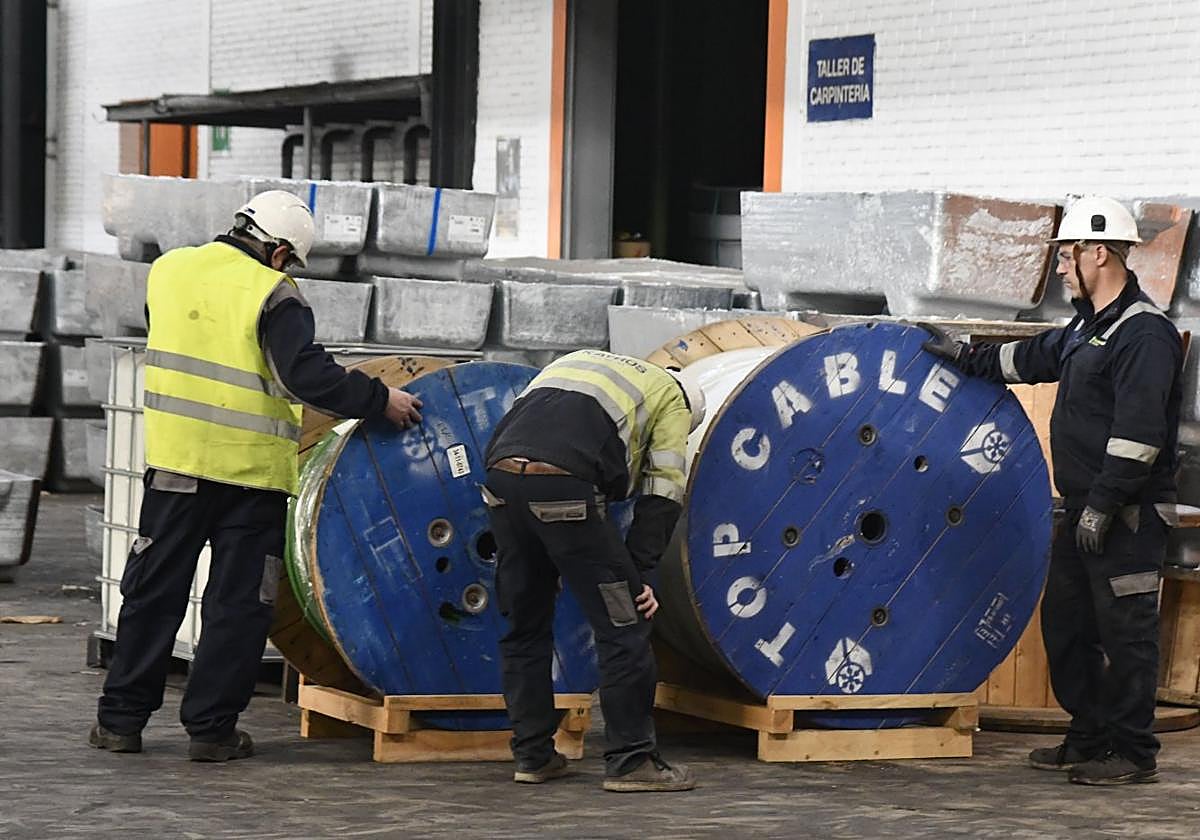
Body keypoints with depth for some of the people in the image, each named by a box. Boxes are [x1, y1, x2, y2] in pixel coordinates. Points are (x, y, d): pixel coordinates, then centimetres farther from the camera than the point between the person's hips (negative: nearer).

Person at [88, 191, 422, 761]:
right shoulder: (272, 296, -12)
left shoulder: (167, 271, 6)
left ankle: (120, 719, 15)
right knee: (237, 603, 5)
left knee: (152, 591, 12)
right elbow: (306, 375, -20)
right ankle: (211, 727, 5)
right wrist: (380, 400, -12)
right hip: (251, 470, -4)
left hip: (176, 459, 4)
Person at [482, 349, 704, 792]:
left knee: (524, 625, 19)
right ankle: (631, 760, 5)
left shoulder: (580, 360, 36)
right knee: (623, 626, 4)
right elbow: (663, 491, 9)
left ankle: (532, 755, 24)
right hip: (561, 485, -6)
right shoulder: (672, 397, 19)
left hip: (500, 475, 6)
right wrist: (639, 571, 8)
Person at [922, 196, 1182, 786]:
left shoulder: (1144, 334, -16)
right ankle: (1089, 738, 24)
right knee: (1065, 622, 15)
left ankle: (1133, 753, 1)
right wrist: (967, 358, 35)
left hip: (1128, 515, -10)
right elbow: (1030, 360, 34)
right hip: (1086, 510, 10)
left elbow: (1139, 433, -22)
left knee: (1125, 630, -5)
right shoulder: (1088, 328, 16)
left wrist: (1104, 503, -23)